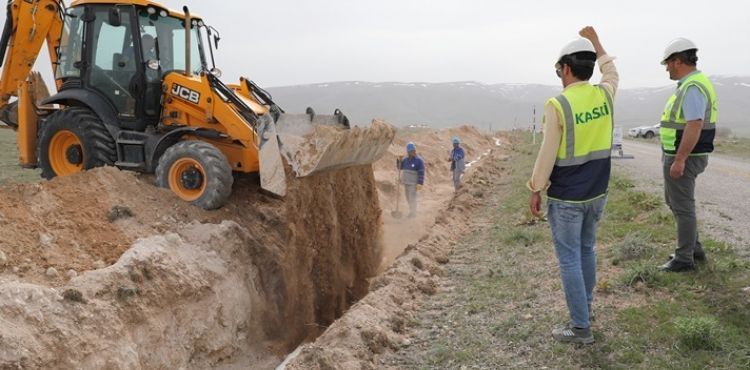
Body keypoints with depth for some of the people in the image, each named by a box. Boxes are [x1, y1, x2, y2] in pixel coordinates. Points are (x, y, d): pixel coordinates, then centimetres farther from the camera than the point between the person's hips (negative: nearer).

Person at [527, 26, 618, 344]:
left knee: (569, 259, 2)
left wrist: (535, 190, -4)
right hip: (597, 193, 7)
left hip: (566, 197, -6)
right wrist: (595, 41, 33)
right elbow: (611, 72, 24)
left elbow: (547, 154, -15)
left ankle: (581, 327, 8)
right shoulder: (605, 95, -1)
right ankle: (585, 306, 37)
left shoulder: (557, 105, -18)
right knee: (586, 249, 22)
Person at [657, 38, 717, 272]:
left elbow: (695, 125, -27)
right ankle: (694, 248, 31)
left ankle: (684, 259, 12)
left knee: (683, 207, 0)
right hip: (679, 156, 10)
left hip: (684, 158, -10)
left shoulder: (692, 87, -20)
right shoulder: (692, 84, 14)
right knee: (673, 201, 21)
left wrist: (680, 160, -26)